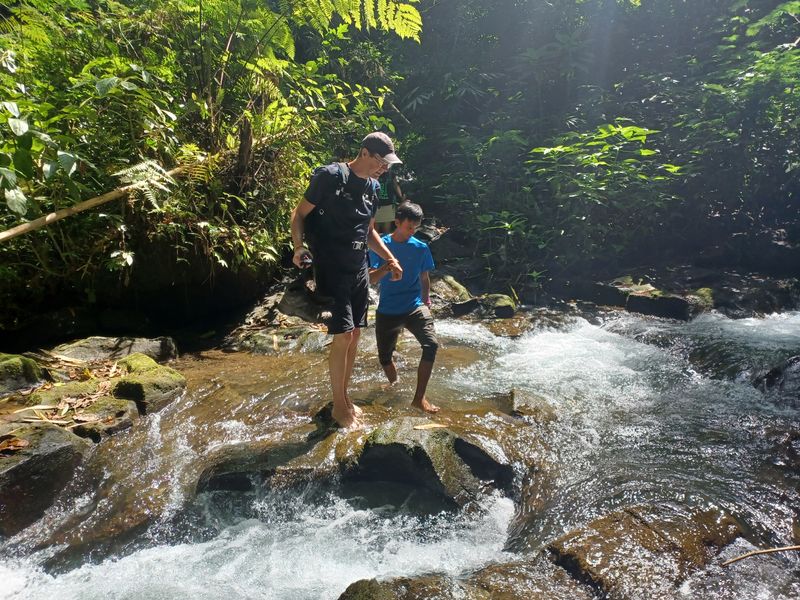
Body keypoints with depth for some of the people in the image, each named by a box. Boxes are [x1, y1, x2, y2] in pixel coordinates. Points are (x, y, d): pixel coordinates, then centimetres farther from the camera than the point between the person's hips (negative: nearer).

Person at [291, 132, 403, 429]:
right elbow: (300, 213, -7)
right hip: (332, 269, -7)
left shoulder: (372, 188, 12)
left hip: (359, 270, 8)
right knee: (343, 335, -9)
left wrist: (390, 259, 12)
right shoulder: (330, 176, -10)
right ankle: (339, 405, 8)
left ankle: (344, 396, 25)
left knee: (355, 334, 10)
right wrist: (299, 247, -23)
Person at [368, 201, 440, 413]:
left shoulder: (421, 248, 4)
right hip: (387, 310, 0)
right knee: (384, 356, 7)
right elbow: (371, 278, -11)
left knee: (431, 344, -21)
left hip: (414, 306, 1)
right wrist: (387, 267, -29)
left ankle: (419, 397, -13)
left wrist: (426, 301, 15)